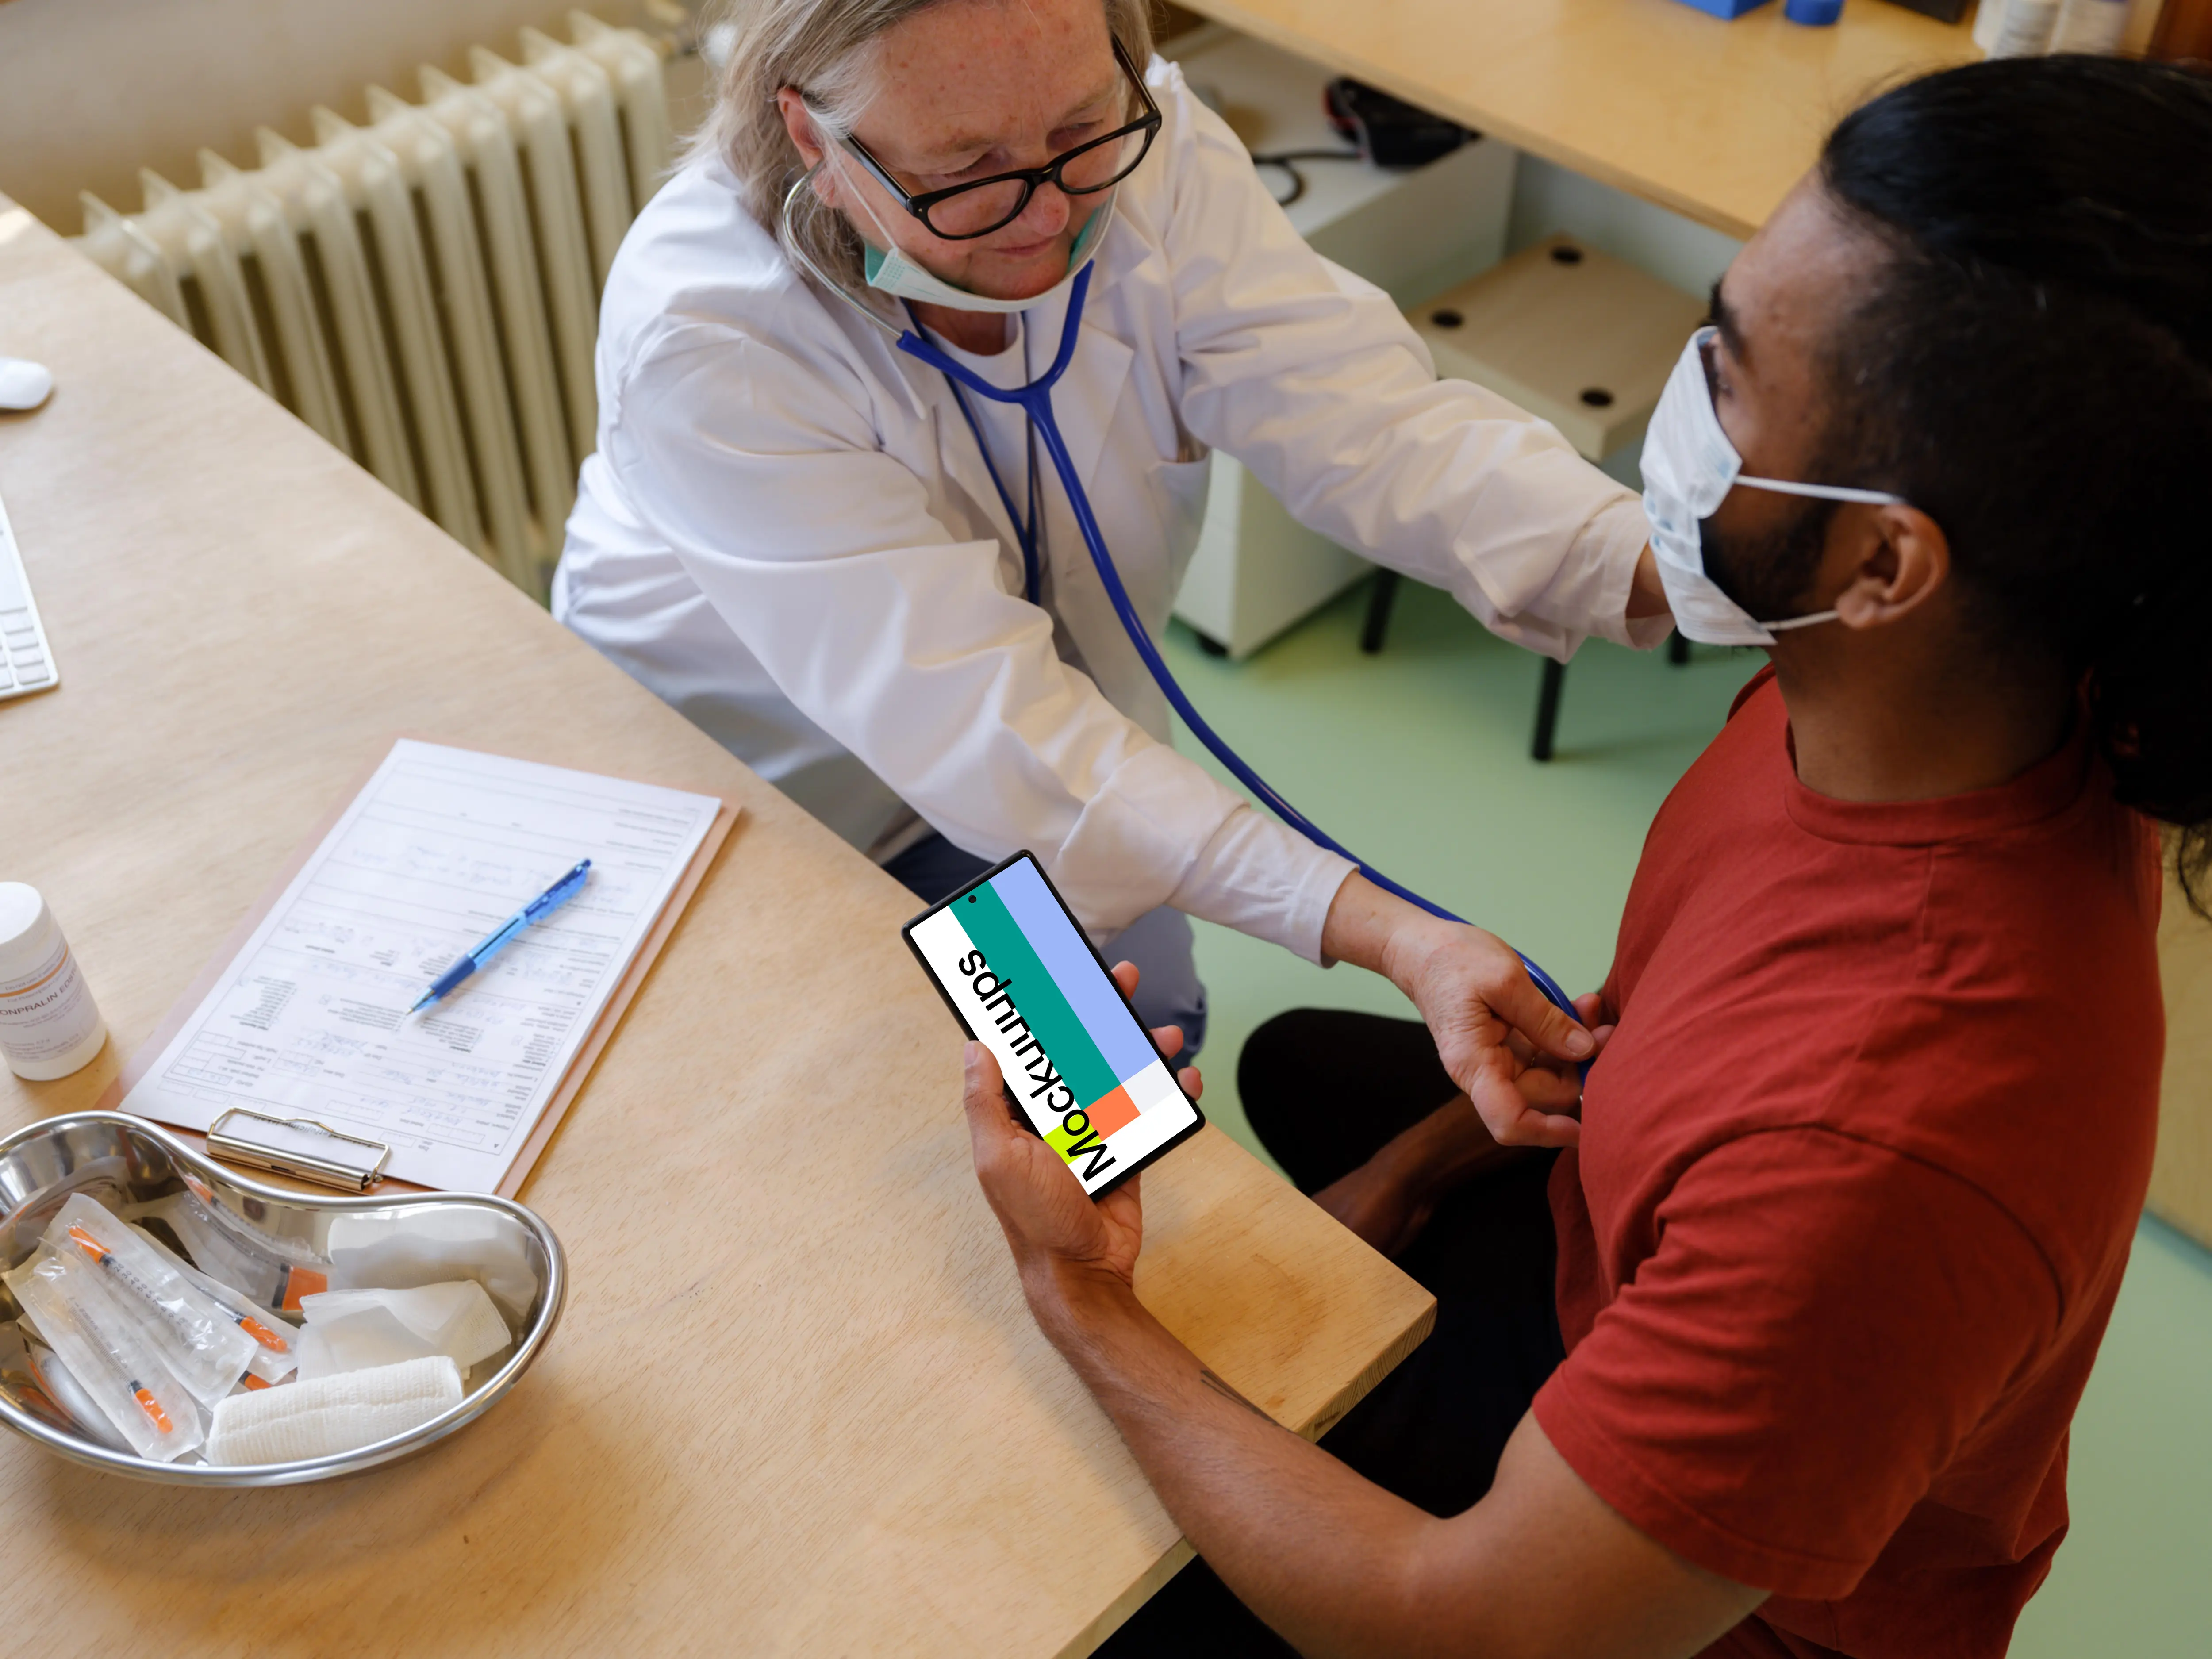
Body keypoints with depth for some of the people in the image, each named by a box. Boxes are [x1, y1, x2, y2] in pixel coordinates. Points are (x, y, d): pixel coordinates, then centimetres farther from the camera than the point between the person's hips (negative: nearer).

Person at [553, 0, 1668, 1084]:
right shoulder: (696, 334, -36)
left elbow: (1373, 423, -29)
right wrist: (1380, 931, -50)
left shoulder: (1147, 150, -24)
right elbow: (973, 721, -42)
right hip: (752, 784, -3)